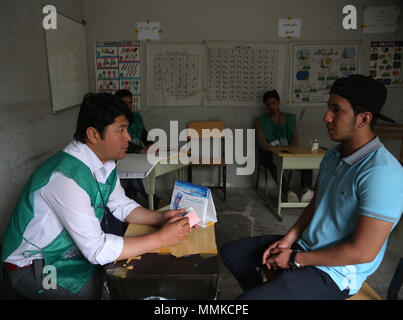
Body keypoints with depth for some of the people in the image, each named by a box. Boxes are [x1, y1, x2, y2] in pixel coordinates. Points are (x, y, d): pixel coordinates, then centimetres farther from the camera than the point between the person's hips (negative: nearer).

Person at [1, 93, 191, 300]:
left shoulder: (106, 162, -5)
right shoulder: (67, 176, -33)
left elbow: (121, 205, 6)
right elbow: (97, 251, -32)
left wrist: (160, 218, -11)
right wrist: (161, 238, -28)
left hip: (75, 249, 8)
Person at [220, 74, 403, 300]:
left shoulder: (381, 173, -26)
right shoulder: (333, 155, 4)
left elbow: (363, 252, -26)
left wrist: (295, 259, -18)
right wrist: (288, 239, -1)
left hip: (336, 271, -8)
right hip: (304, 246, 8)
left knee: (245, 299, -22)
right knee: (231, 252, 10)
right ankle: (264, 292, 28)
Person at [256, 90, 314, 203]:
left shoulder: (290, 118, 16)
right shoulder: (261, 121, 9)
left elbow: (295, 138, 5)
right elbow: (261, 141, -5)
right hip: (270, 153, -3)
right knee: (274, 163, -38)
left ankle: (307, 189, -37)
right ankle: (288, 192, -45)